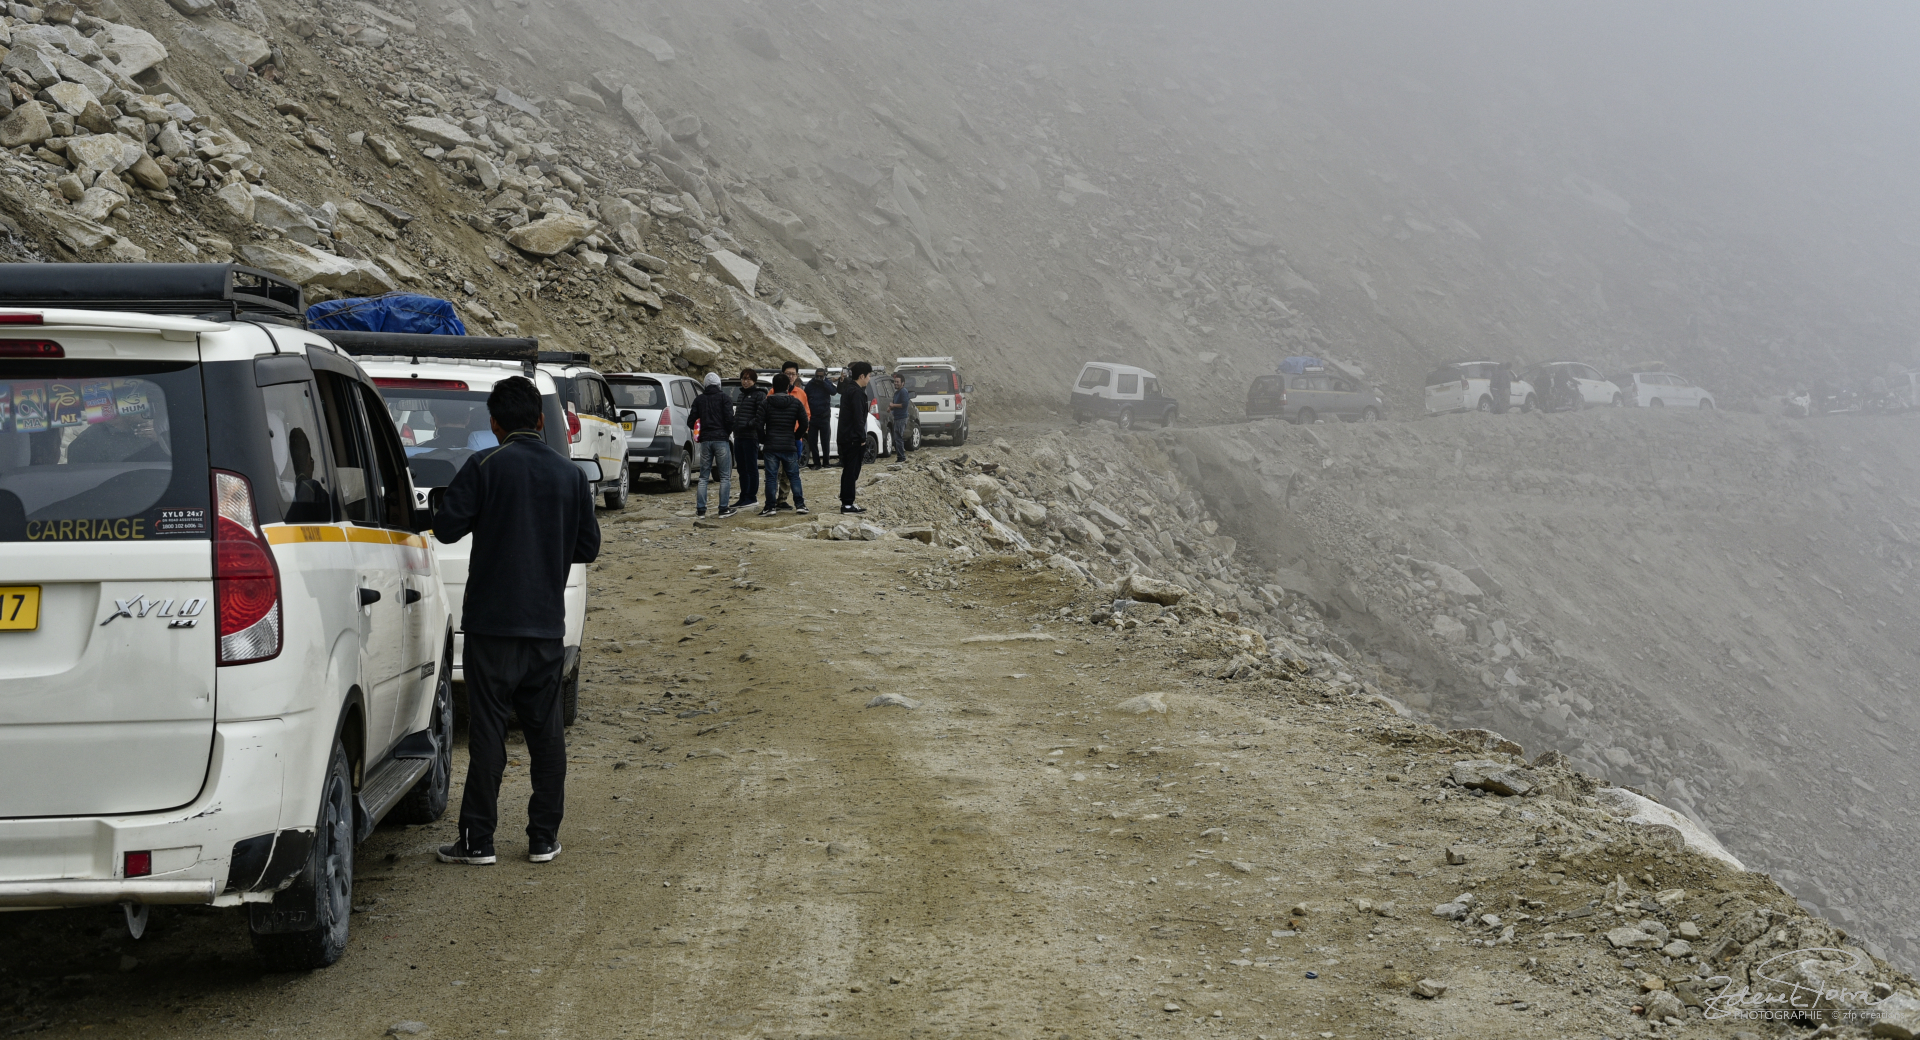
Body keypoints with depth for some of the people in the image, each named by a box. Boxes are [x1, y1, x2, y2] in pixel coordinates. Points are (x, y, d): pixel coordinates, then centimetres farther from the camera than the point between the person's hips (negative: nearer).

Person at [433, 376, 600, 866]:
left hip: (492, 623, -4)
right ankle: (544, 838, 12)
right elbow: (588, 546, 10)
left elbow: (447, 526, -10)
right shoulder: (570, 475, 4)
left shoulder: (486, 467, -8)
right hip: (548, 623, 4)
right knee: (546, 731, 10)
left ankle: (477, 840, 1)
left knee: (488, 729, -1)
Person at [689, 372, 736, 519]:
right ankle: (724, 509, -4)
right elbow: (729, 418, -10)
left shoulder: (699, 399, 7)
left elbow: (691, 419, 6)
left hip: (705, 440, 3)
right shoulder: (723, 397, -3)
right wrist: (728, 432, 7)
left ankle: (700, 509, 5)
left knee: (703, 476, 9)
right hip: (720, 439, -3)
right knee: (725, 476, 1)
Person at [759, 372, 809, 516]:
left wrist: (763, 440, 9)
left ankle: (770, 506, -2)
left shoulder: (767, 403, -3)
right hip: (790, 445, 1)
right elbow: (804, 423, -1)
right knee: (794, 476, 8)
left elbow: (760, 424, -5)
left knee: (771, 477, 2)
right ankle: (800, 505, 3)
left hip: (771, 445, -1)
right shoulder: (796, 402, -1)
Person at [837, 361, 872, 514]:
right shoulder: (856, 392, -17)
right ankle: (847, 504, -5)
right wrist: (862, 438, -16)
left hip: (845, 437, 10)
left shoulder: (847, 388, 14)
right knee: (852, 471, -6)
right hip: (853, 438, -10)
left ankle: (845, 502, 20)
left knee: (848, 470, 15)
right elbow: (858, 417, -19)